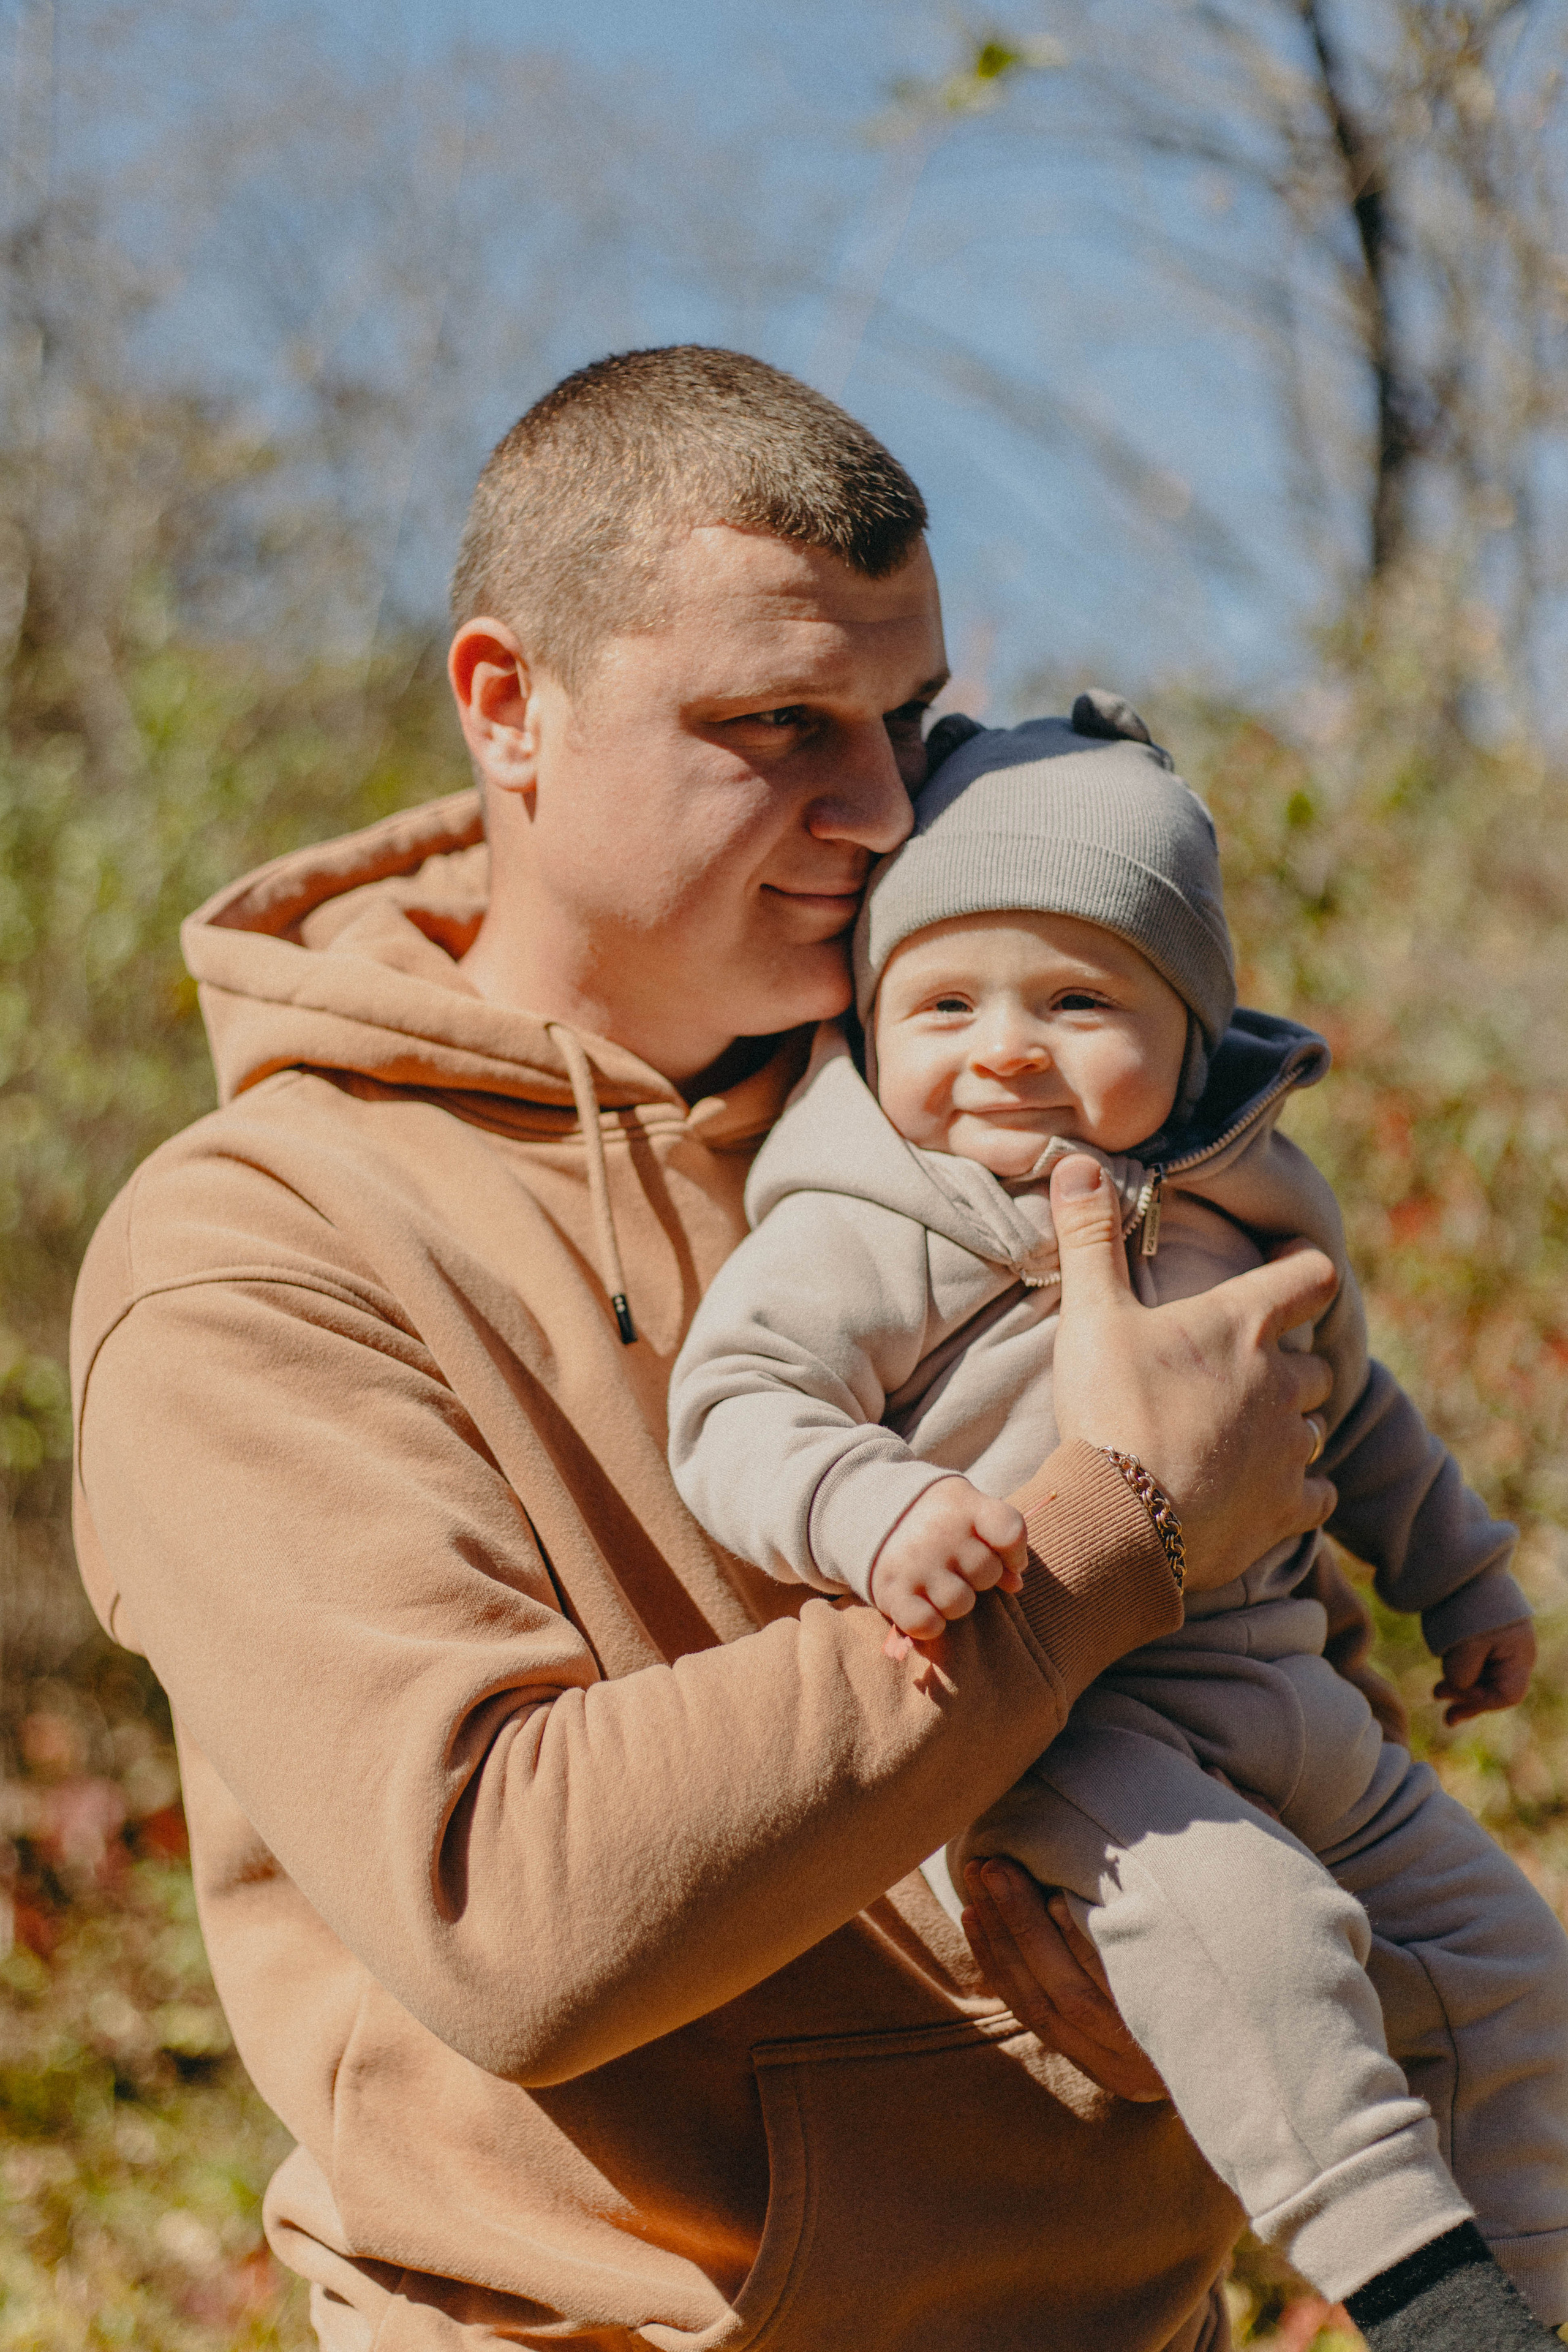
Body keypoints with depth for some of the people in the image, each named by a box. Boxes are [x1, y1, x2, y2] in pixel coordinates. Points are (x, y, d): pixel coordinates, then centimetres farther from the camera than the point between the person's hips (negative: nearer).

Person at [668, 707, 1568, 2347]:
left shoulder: (1244, 1207, 11)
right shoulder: (863, 1236, -9)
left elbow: (1345, 1400, 26)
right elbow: (731, 1408, -19)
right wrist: (877, 1509, -37)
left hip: (1274, 1684, 7)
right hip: (1040, 1712, -7)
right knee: (1238, 1910, -34)